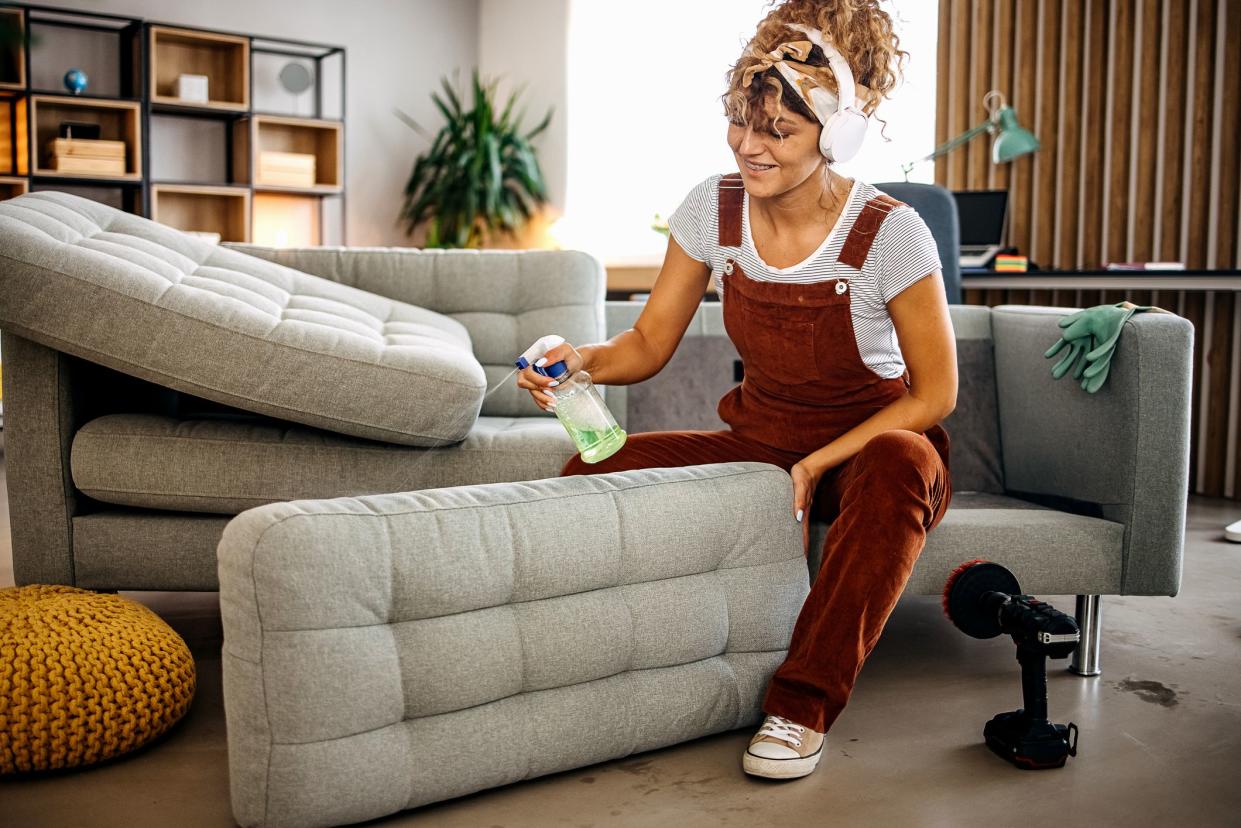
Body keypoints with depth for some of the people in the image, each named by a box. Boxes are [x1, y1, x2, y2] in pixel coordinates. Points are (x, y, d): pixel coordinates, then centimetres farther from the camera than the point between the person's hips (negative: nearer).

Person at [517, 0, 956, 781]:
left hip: (869, 445, -3)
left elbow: (935, 392, -12)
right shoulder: (712, 211, -7)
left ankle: (801, 705, -27)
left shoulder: (889, 233, -19)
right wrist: (584, 360, -24)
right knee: (593, 470, -19)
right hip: (759, 442, 4)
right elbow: (650, 342, -1)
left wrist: (818, 467, -21)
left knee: (901, 467, -40)